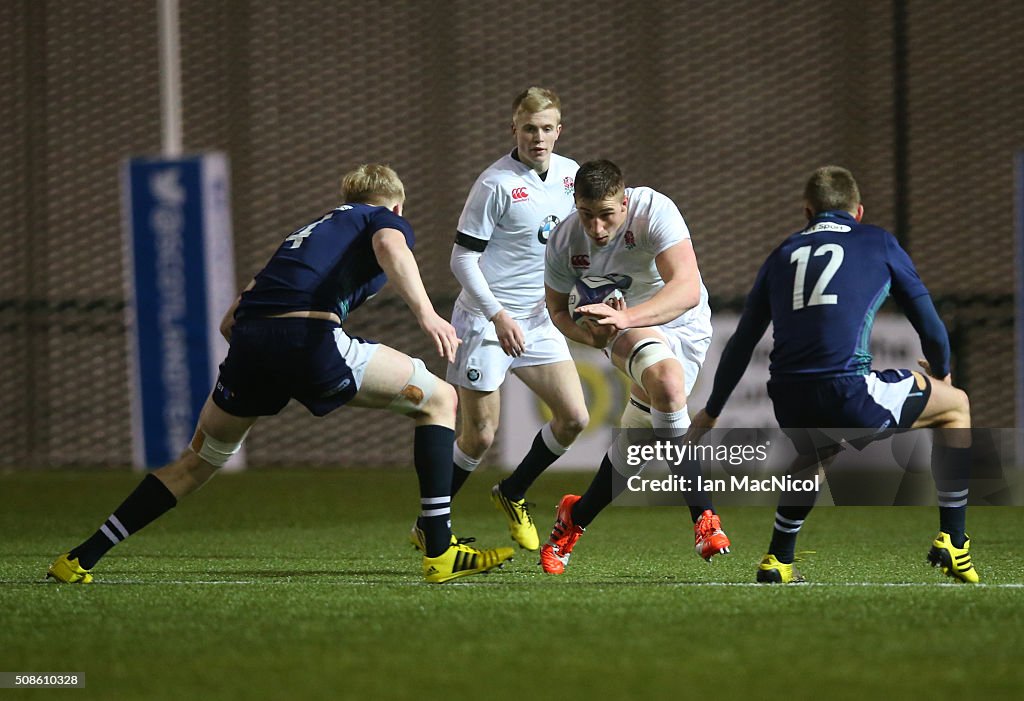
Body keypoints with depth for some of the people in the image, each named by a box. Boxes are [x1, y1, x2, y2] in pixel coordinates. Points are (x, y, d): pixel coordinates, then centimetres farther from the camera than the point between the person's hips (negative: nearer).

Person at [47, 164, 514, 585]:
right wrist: (426, 314, -19)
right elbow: (390, 246, -9)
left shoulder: (315, 228, 37)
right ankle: (440, 553, 2)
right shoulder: (387, 219, 20)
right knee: (439, 400, 11)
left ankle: (79, 560, 24)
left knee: (199, 462, 26)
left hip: (249, 342, 6)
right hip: (310, 338, -6)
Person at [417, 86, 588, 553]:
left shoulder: (570, 175, 4)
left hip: (538, 320, 6)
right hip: (485, 320, -6)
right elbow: (462, 258, -14)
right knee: (480, 435, -5)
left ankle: (512, 495, 21)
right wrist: (498, 315, -22)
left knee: (573, 417, -2)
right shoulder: (496, 184, -16)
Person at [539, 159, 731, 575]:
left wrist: (624, 317, -47)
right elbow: (559, 309, 5)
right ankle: (703, 516, -31)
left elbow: (687, 289, -33)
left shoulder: (654, 211, -24)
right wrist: (592, 334, -18)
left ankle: (575, 517, 22)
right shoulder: (564, 241, -11)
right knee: (665, 379, -34)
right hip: (627, 331, 0)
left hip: (684, 326, 0)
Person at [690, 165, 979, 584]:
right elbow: (929, 324, 15)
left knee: (817, 451, 40)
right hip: (849, 392, -4)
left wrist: (711, 412, 37)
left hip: (789, 403, 4)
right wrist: (940, 373, 37)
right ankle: (952, 542, 16)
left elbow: (742, 342, 26)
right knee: (955, 406, 21)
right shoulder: (877, 242, 13)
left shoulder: (783, 254, 22)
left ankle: (777, 561, 30)